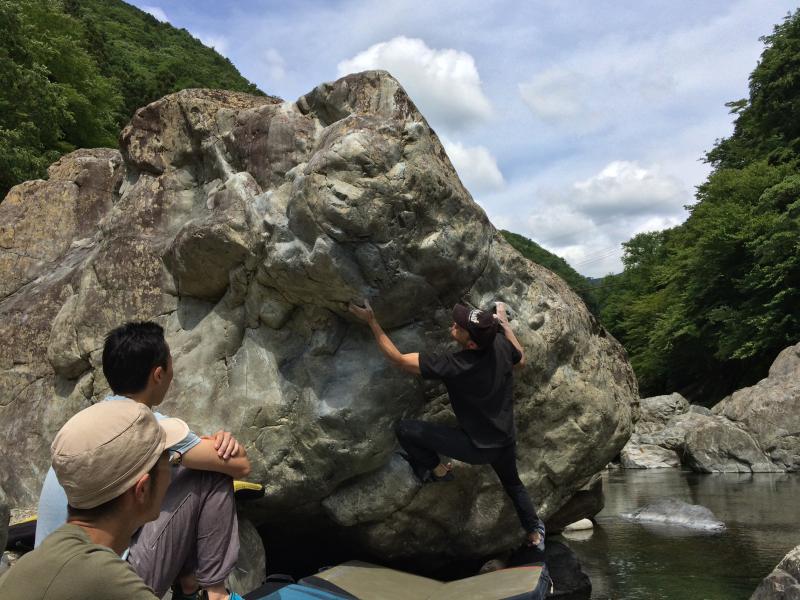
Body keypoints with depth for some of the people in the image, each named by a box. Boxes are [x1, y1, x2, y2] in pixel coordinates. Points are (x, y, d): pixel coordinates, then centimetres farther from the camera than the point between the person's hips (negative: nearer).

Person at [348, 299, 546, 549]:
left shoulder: (451, 366, -30)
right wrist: (504, 321, 16)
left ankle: (437, 470, 16)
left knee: (404, 429, -5)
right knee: (513, 483, 36)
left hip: (476, 449, -6)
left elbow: (397, 358, -24)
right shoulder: (501, 345, -15)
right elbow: (521, 360, 11)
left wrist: (372, 321, -19)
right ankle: (535, 533, 49)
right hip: (506, 442, 7)